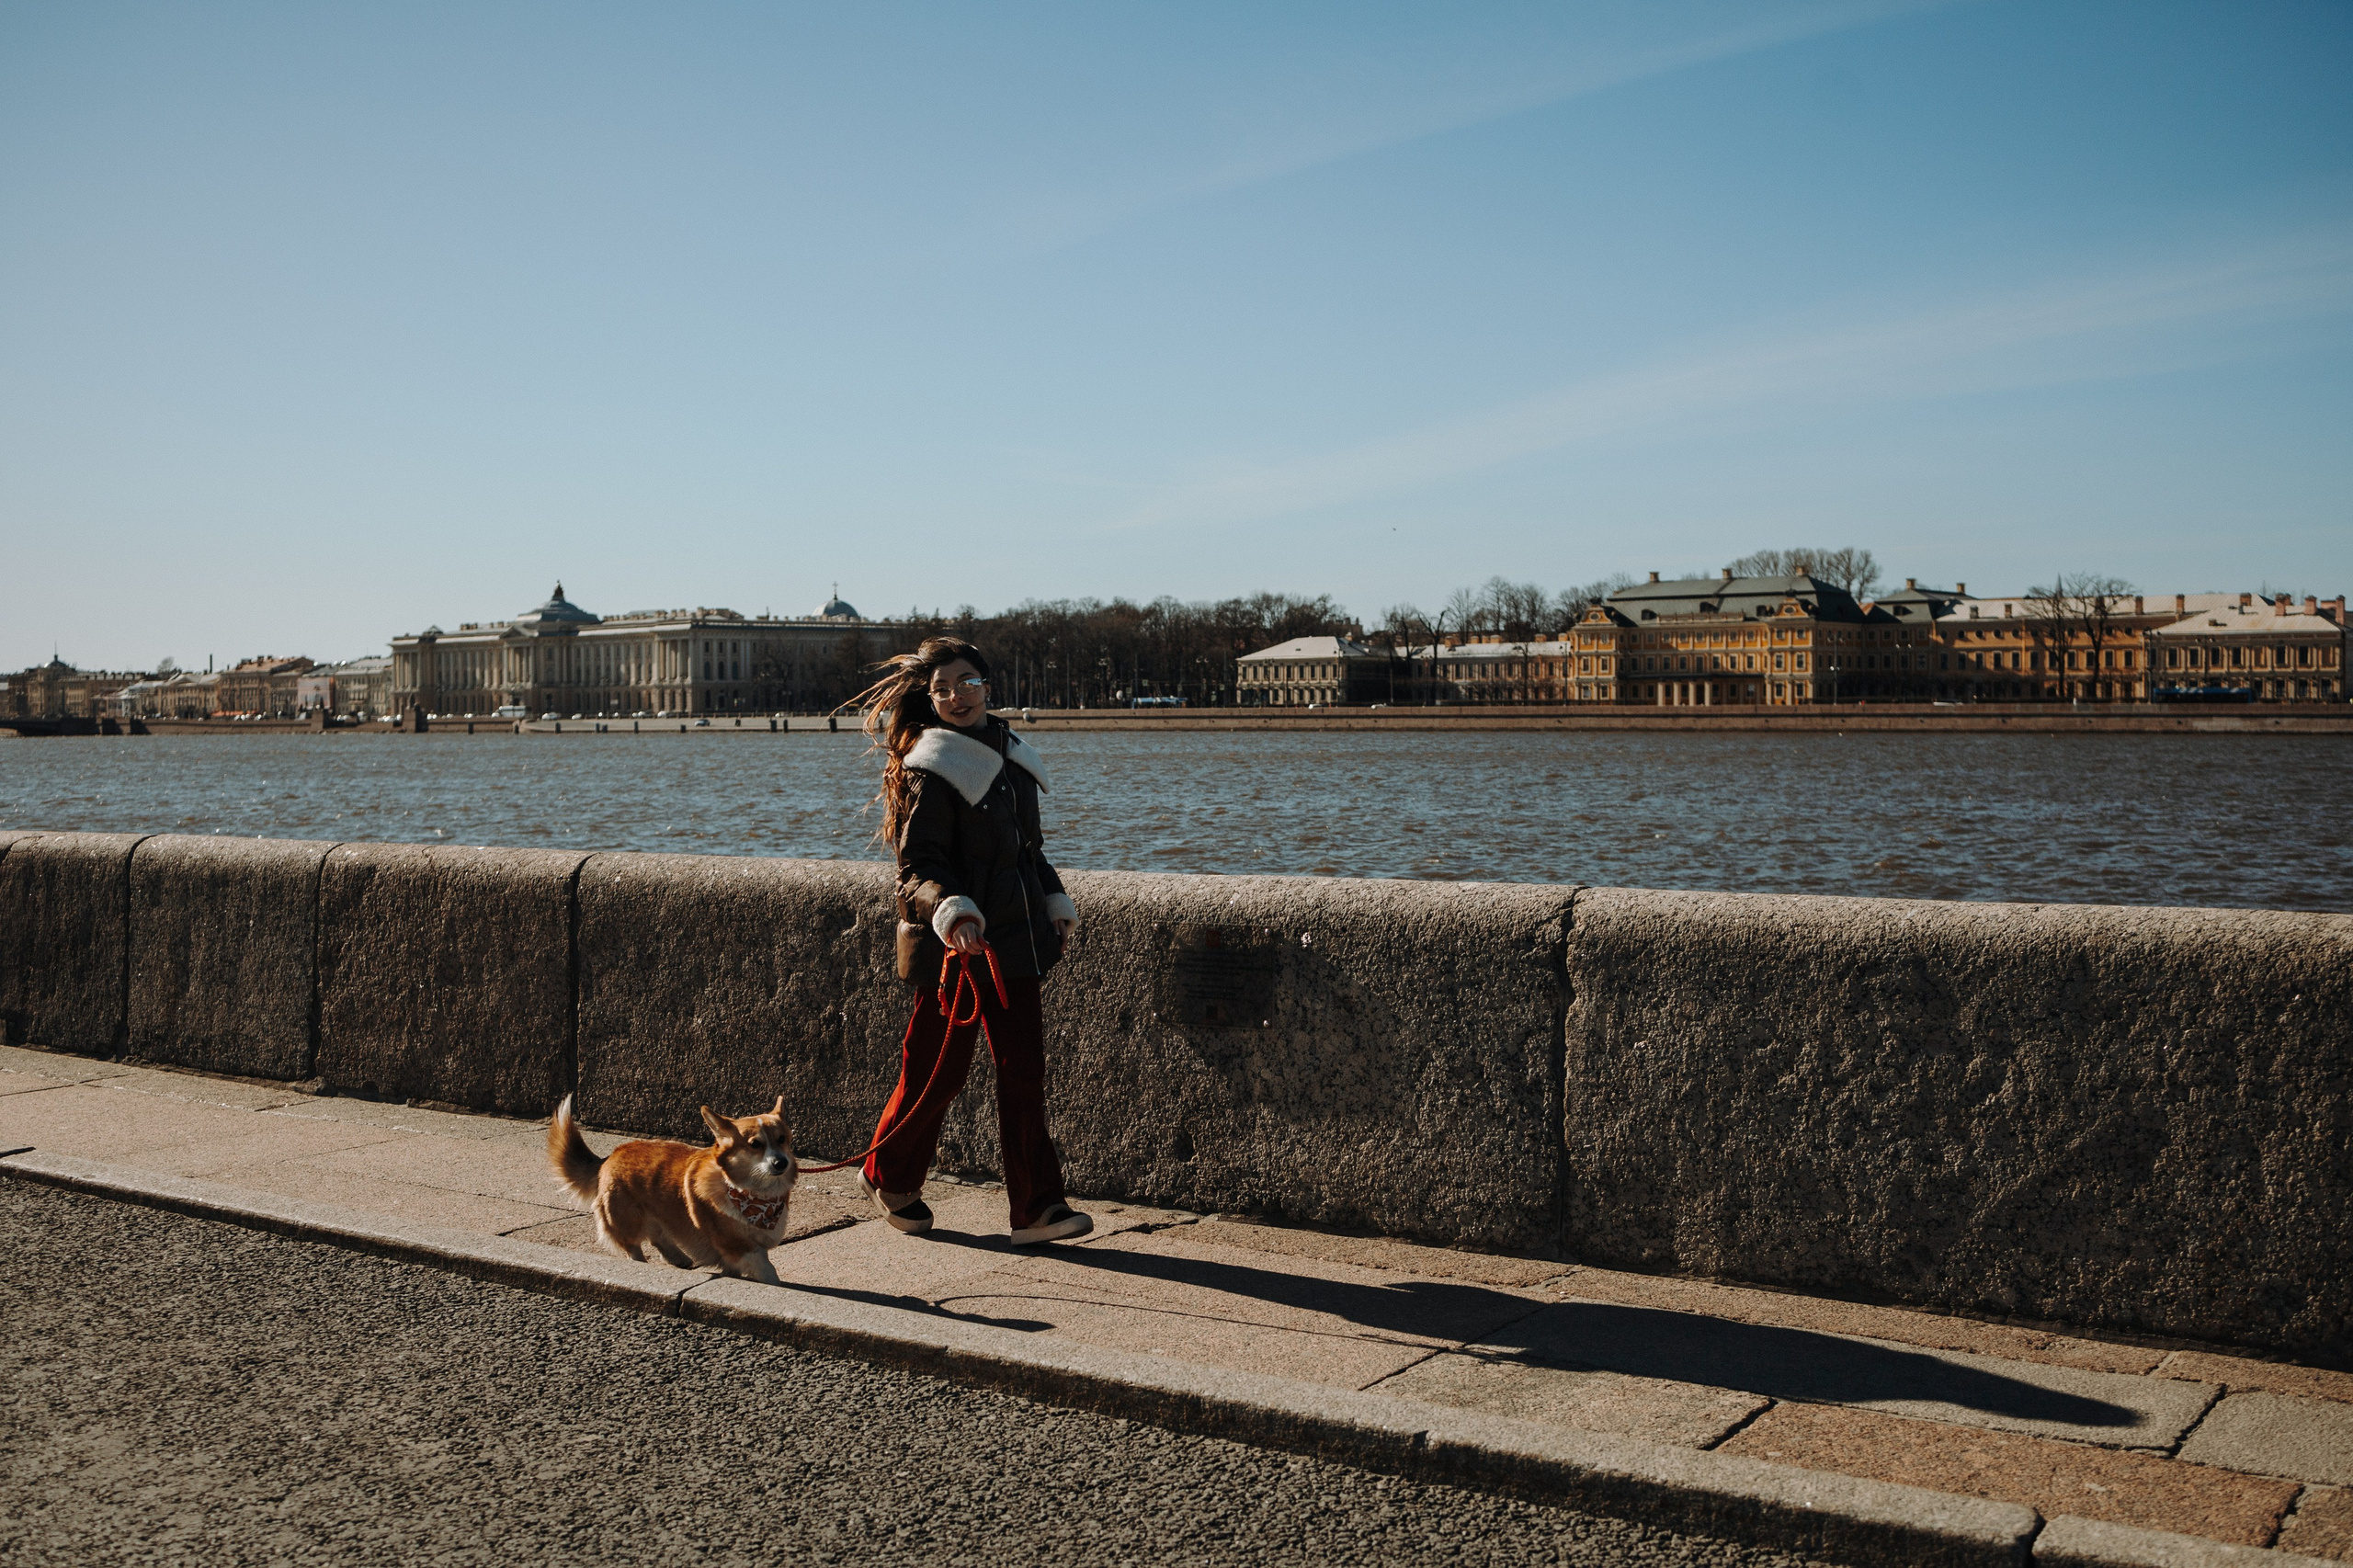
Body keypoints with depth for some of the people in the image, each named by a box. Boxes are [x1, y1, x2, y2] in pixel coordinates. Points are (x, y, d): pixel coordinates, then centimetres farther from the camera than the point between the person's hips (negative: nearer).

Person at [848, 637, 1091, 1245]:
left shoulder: (1011, 758, 14)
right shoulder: (930, 769, -11)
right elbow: (919, 864, -16)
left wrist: (1056, 903, 21)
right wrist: (950, 911, -31)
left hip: (1013, 943, 7)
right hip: (954, 946, -7)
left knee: (1023, 1068, 3)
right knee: (937, 1068, 3)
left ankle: (1036, 1207, 6)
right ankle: (887, 1177, 27)